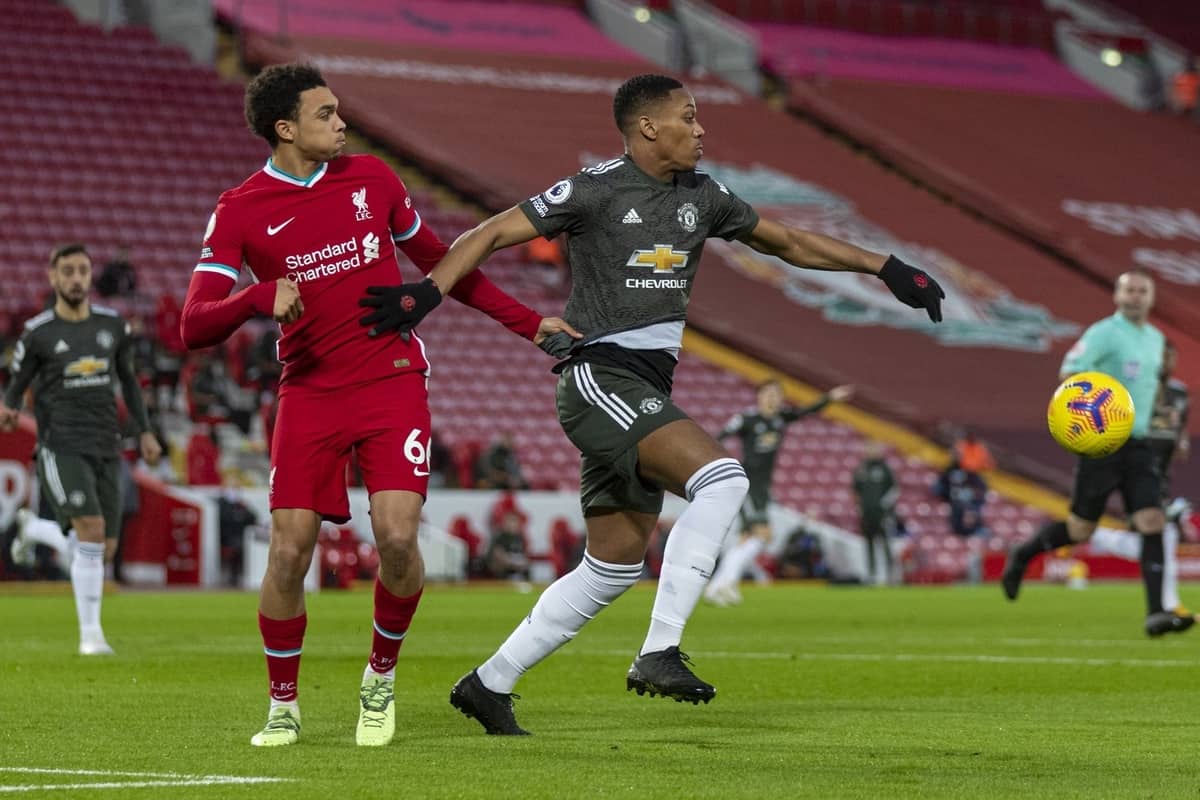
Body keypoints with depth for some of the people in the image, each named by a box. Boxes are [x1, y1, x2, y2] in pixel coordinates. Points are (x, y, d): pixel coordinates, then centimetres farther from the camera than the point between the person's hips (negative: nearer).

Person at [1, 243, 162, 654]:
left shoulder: (113, 325, 9)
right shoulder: (37, 334, -3)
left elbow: (127, 378, 23)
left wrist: (144, 431, 17)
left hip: (105, 450, 5)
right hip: (61, 448, -5)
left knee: (106, 547, 4)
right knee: (92, 531, -22)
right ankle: (91, 634, -16)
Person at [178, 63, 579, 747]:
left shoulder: (370, 178, 6)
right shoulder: (240, 213, -3)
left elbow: (438, 260, 20)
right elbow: (195, 326, -12)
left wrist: (526, 322, 18)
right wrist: (263, 297, -31)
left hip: (393, 380, 1)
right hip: (310, 394, -1)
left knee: (397, 537, -16)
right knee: (289, 551, -7)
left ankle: (382, 676, 10)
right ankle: (283, 707, 13)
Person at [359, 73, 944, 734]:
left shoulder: (701, 196, 13)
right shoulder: (596, 191, -7)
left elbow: (790, 243, 23)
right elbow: (492, 234, -7)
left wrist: (884, 268, 18)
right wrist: (429, 291, -23)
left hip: (646, 392, 8)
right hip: (599, 377, -8)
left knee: (614, 565, 10)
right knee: (722, 478, -26)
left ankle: (488, 684, 19)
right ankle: (659, 653, -27)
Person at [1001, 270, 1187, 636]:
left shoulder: (1155, 339, 15)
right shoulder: (1104, 333, -9)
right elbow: (1069, 373, -19)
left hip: (1138, 445, 6)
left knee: (1152, 521, -9)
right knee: (1080, 530, -1)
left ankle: (1156, 613, -13)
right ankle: (1022, 555, 28)